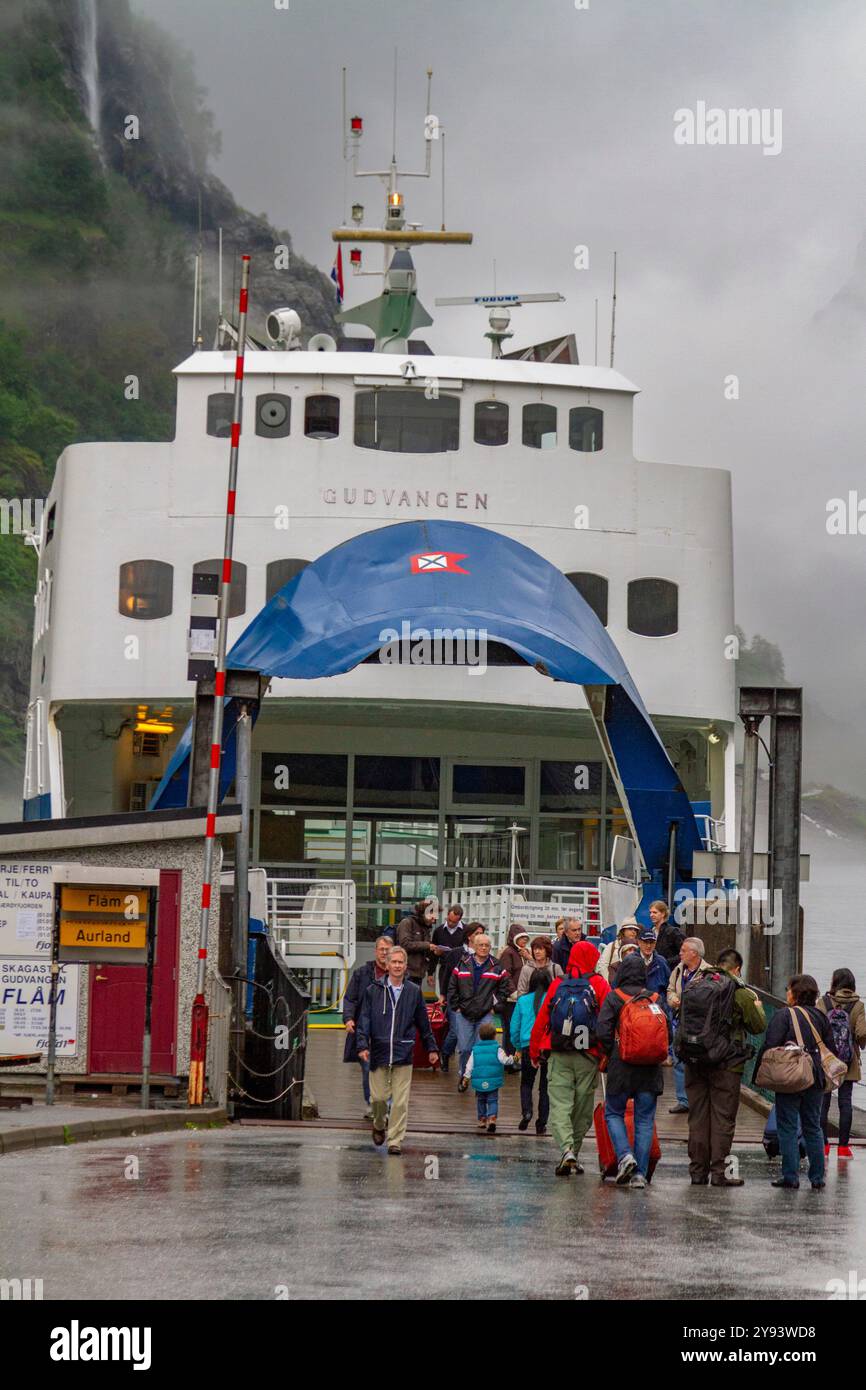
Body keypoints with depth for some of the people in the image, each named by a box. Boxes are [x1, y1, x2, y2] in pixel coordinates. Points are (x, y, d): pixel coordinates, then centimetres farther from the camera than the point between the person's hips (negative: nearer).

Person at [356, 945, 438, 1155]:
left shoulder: (414, 992, 7)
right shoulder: (373, 990, 3)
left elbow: (423, 1023, 15)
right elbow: (364, 1019, 2)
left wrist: (431, 1048, 16)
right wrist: (363, 1045, -9)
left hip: (404, 1054, 0)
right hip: (379, 1053, 0)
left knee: (400, 1102, -3)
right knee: (378, 1097, 2)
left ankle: (395, 1140, 3)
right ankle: (379, 1126, 31)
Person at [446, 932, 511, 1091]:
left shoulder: (496, 967, 3)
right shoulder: (463, 965, 5)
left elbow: (505, 988, 9)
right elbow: (452, 988, 9)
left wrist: (495, 1006, 2)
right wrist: (456, 1006, 3)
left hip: (486, 1015, -1)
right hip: (464, 1014, 1)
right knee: (464, 1048, 3)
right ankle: (464, 1076, 20)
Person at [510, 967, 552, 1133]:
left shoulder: (523, 1000, 1)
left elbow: (515, 1026, 6)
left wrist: (517, 1047, 18)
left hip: (528, 1046, 1)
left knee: (526, 1083, 17)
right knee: (545, 1086, 12)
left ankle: (526, 1112, -8)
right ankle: (541, 1123, 11)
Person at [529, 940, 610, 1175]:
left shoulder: (557, 985, 4)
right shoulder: (599, 985, -2)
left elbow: (540, 1021, 6)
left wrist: (534, 1052, 17)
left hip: (558, 1056, 1)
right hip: (588, 1058, -1)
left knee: (559, 1105, -2)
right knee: (582, 1108, 12)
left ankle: (567, 1149, -22)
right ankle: (574, 1154, 18)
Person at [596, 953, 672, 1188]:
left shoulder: (614, 998, -4)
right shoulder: (657, 999, 4)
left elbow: (603, 1032, -10)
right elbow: (668, 1031, 5)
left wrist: (611, 1054, 7)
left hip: (621, 1067, -2)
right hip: (651, 1070, 2)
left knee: (613, 1113, 14)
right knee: (645, 1120, 8)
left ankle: (624, 1155, -9)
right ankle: (640, 1173, 4)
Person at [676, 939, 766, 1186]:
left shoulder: (692, 987, 8)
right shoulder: (740, 993, -7)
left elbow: (682, 1021, 16)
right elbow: (759, 1026, 2)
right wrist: (757, 1007, 19)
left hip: (694, 1061, 4)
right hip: (726, 1063, -4)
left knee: (698, 1115, 10)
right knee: (723, 1117, 0)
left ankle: (698, 1170, 12)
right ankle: (718, 1172, -3)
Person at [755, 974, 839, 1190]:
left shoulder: (783, 1015, -9)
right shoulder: (821, 1017, 8)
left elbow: (770, 1047, -15)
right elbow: (831, 1049, 12)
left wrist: (759, 1073, -7)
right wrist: (827, 1077, 21)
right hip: (816, 1081, 5)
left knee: (787, 1127, 2)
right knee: (813, 1128, 13)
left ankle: (790, 1176, -1)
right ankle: (818, 1177, 13)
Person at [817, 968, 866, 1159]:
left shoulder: (823, 1002, -6)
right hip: (848, 1062, 0)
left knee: (823, 1102, 6)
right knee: (845, 1102, 6)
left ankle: (823, 1145, 6)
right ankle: (843, 1147, 6)